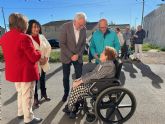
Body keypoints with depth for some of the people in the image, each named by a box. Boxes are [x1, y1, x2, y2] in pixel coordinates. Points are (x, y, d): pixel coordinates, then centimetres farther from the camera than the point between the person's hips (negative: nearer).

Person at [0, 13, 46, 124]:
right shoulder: (24, 37, -23)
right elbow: (34, 56, -21)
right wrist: (41, 58, 0)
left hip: (13, 72, 8)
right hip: (26, 72, -8)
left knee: (21, 93, 25)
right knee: (27, 95, 7)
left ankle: (21, 113, 40)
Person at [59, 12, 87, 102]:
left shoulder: (84, 29, -5)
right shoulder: (65, 26, -14)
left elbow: (83, 44, 2)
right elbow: (62, 44, -15)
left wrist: (78, 55, -11)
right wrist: (70, 55, -17)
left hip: (78, 56, 2)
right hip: (66, 56, -2)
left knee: (79, 76, 2)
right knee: (66, 77, 10)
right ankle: (66, 93, 30)